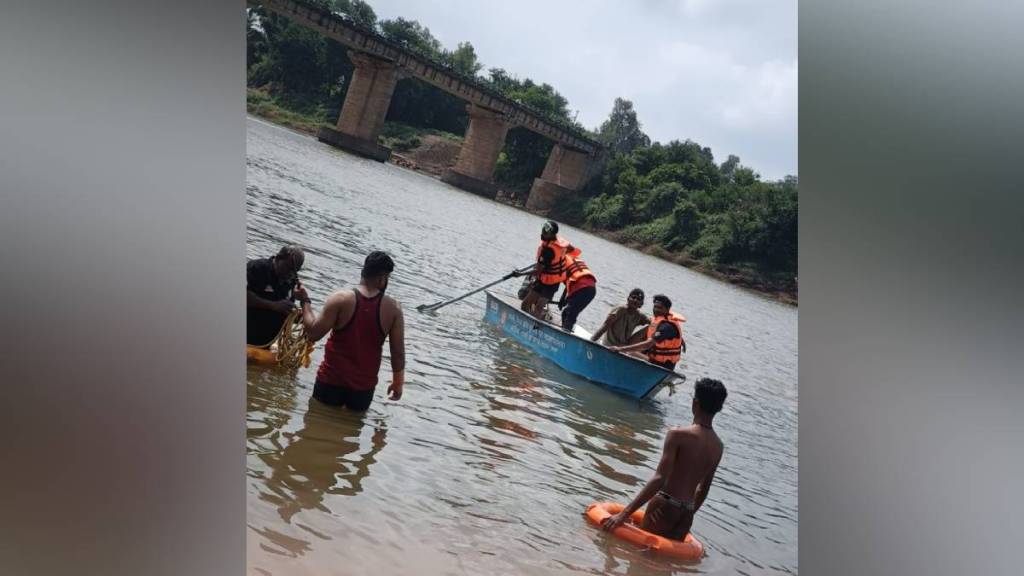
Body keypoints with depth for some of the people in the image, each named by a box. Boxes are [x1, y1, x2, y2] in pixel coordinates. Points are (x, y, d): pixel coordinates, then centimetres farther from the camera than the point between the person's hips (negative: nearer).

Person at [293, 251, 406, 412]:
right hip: (365, 385, 1)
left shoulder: (340, 299, -14)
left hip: (332, 379, -1)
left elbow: (313, 334, -11)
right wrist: (398, 382, 10)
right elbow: (398, 352, -5)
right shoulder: (393, 308, -9)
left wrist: (305, 301, 2)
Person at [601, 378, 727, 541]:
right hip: (686, 514, 6)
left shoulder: (678, 435, -13)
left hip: (665, 507, -6)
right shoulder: (718, 446, 6)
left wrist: (624, 514, -19)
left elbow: (659, 479, -20)